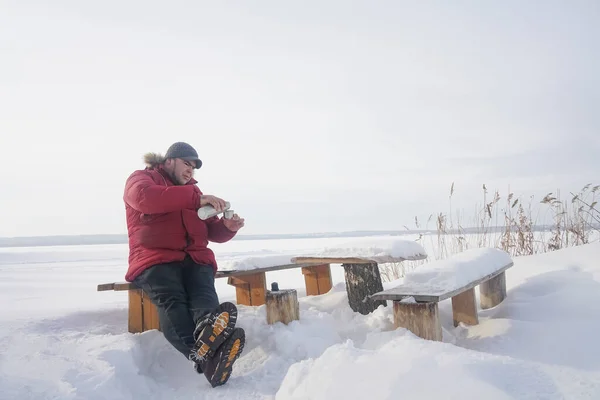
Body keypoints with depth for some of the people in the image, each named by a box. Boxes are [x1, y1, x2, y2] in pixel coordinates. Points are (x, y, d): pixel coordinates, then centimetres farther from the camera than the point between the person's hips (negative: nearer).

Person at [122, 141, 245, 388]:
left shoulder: (192, 191, 27)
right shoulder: (141, 178, 11)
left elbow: (212, 231, 22)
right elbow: (146, 197, -16)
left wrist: (228, 227, -3)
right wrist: (197, 198, -22)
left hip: (195, 258, 4)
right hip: (155, 259, -4)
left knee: (203, 294, -31)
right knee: (171, 299, -35)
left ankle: (210, 333, -62)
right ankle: (207, 357, -61)